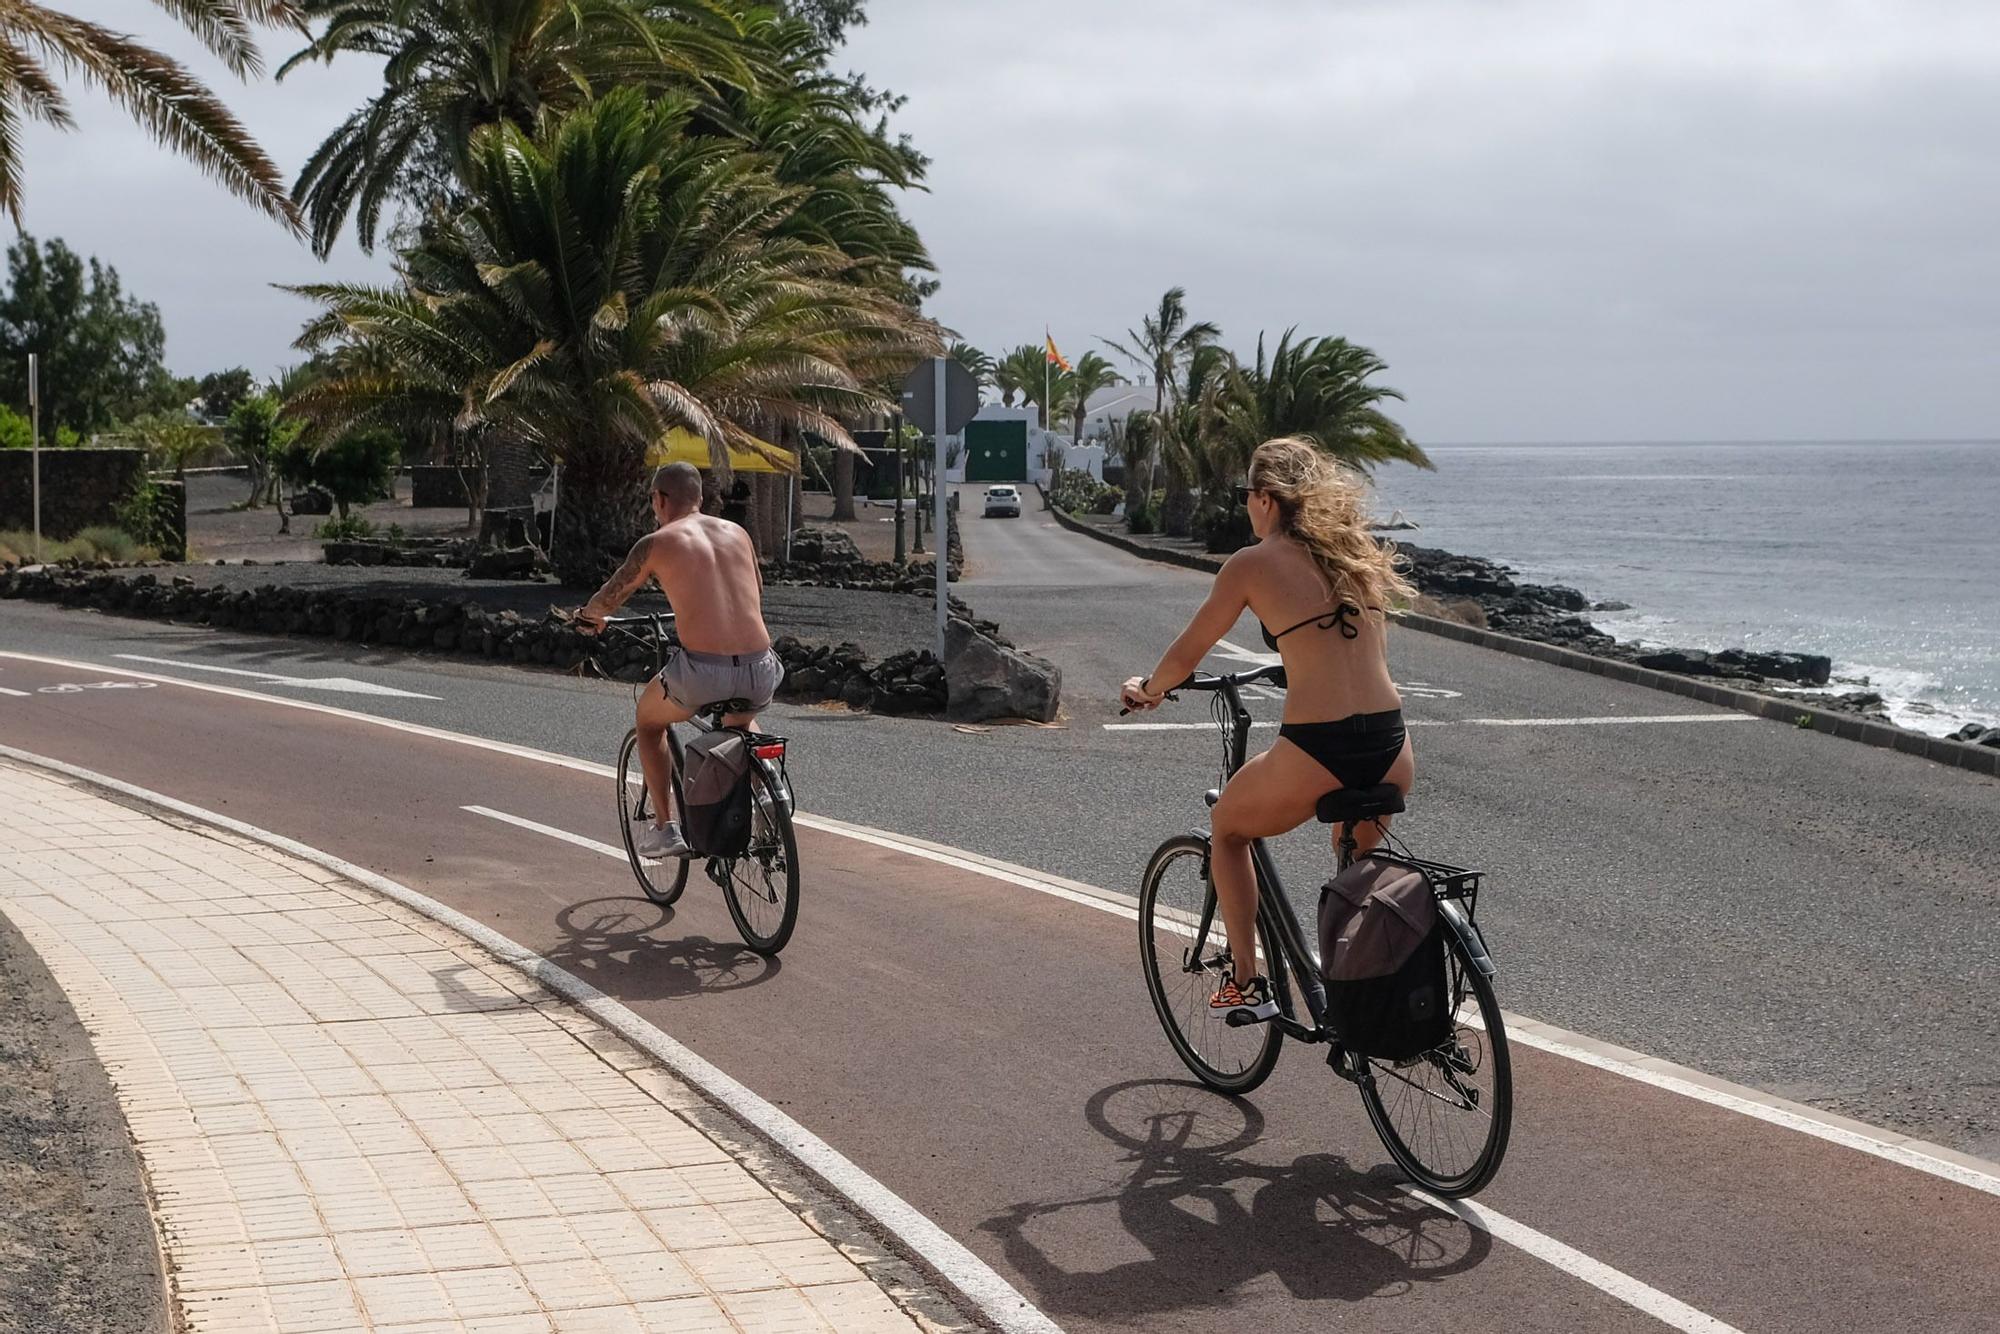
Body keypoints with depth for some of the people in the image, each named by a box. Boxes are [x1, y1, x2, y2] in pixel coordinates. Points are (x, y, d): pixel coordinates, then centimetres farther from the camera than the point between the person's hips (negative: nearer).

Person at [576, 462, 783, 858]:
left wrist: (588, 616, 40)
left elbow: (608, 599, 17)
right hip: (760, 672, 4)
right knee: (741, 721, 41)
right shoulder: (737, 533, 16)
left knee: (649, 718, 28)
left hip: (703, 673, -4)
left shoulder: (656, 543, 4)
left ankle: (664, 828, 22)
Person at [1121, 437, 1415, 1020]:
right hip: (1392, 751, 5)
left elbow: (1186, 655, 9)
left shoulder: (1252, 563, 0)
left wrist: (1147, 688, 30)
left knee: (1227, 827, 24)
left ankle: (1245, 983, 21)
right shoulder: (1355, 551, 16)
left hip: (1317, 753, -5)